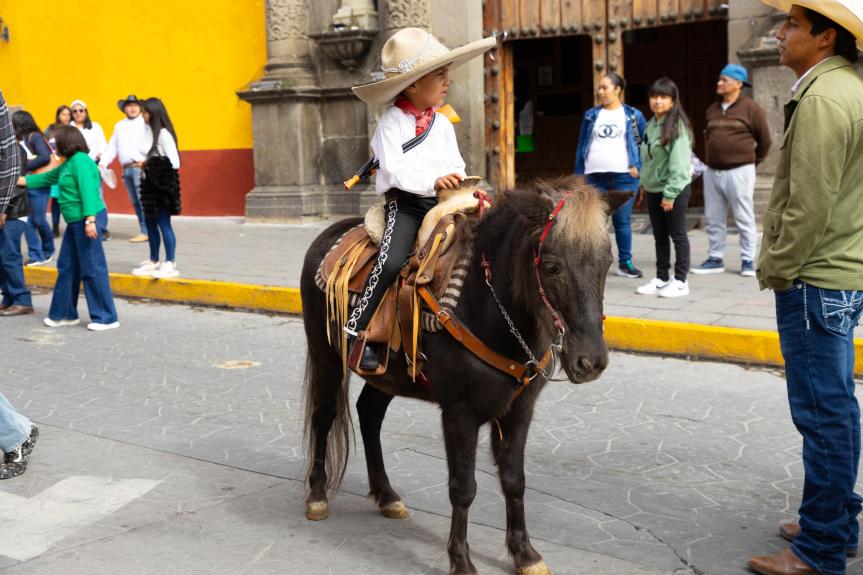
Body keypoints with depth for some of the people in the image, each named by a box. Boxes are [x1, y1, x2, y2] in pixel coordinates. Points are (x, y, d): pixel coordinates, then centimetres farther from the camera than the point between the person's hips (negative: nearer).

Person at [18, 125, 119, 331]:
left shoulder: (80, 161, -12)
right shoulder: (68, 164, 18)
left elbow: (87, 191, -21)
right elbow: (47, 177, 31)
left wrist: (90, 220, -28)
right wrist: (22, 181, 34)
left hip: (86, 221, -10)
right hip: (75, 222, 10)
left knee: (92, 269, -7)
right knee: (66, 268, 14)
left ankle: (106, 318, -2)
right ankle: (64, 314, 24)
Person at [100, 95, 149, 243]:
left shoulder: (145, 123, 0)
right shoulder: (119, 126, 21)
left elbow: (151, 143, -11)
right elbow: (112, 147, 19)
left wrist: (146, 160, -22)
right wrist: (102, 163, 9)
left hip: (140, 167, -7)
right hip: (126, 168, 7)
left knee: (143, 199, -11)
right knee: (135, 201, 7)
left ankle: (146, 232, -10)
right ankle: (145, 229, 11)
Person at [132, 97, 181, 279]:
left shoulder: (164, 134, -15)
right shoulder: (150, 130, 11)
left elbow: (174, 163, -18)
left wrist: (149, 165, -14)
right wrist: (145, 165, -1)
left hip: (162, 184, -9)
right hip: (151, 184, 9)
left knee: (163, 223, -5)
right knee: (150, 222, 14)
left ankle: (170, 264, 0)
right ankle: (153, 261, 24)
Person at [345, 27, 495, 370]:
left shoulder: (443, 124, 12)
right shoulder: (392, 122, -5)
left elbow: (455, 167, 12)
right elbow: (395, 169, -17)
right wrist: (433, 181, -31)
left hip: (441, 203, 6)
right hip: (405, 203, -6)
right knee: (392, 261, -27)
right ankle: (355, 330, -18)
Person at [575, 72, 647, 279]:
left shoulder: (633, 115, 4)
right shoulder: (591, 115, 10)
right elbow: (581, 146, 11)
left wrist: (638, 166, -3)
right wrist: (578, 175, 7)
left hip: (624, 177, -1)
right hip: (594, 177, 2)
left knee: (622, 220, 4)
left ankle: (625, 263, 14)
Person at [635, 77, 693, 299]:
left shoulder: (677, 126, -16)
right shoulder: (652, 124, 9)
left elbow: (679, 162, -20)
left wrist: (670, 193, -21)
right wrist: (644, 184, 12)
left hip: (675, 190, -8)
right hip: (653, 189, 8)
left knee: (678, 235, 1)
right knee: (659, 236, 15)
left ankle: (680, 281, 9)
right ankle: (661, 278, 25)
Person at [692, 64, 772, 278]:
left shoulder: (750, 108, -5)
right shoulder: (713, 110, 12)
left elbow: (765, 140, 1)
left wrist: (752, 162, 9)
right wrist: (714, 157, 16)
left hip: (739, 172, -6)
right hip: (712, 172, 6)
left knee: (744, 219, 0)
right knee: (713, 220, 9)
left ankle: (748, 261, 6)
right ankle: (715, 259, 18)